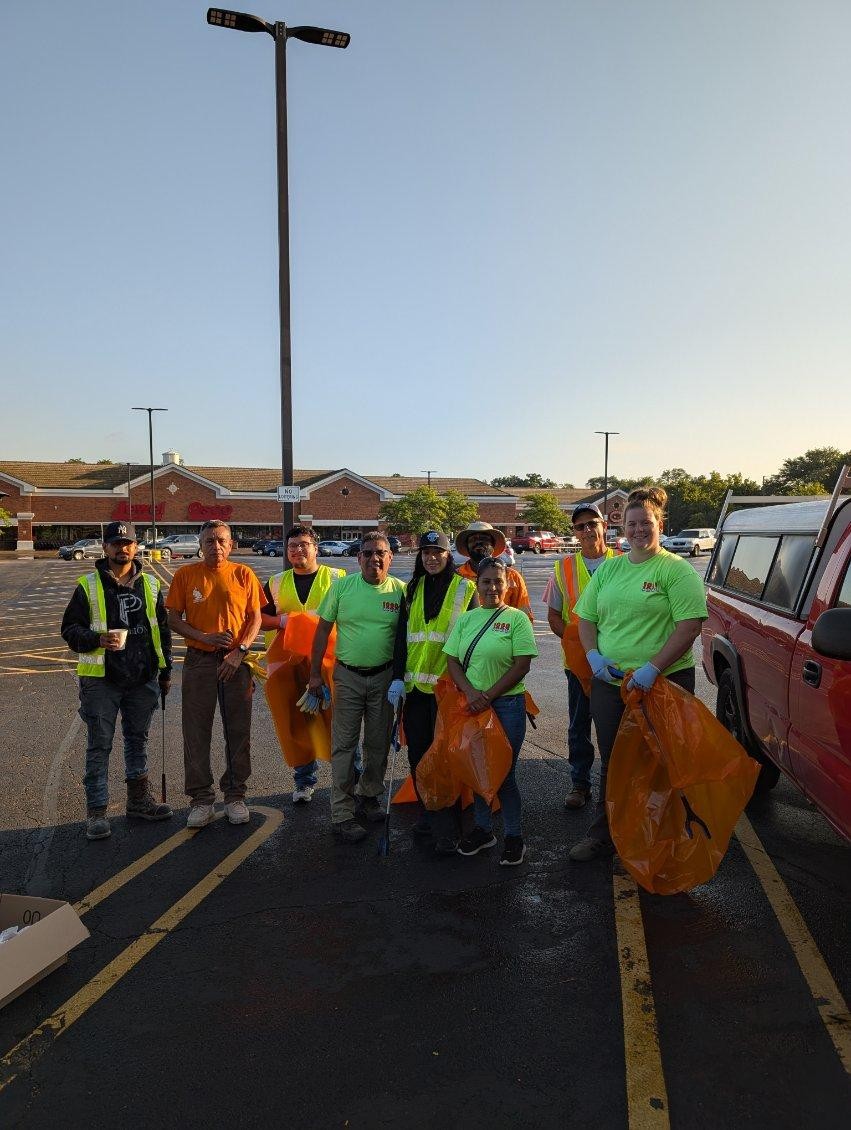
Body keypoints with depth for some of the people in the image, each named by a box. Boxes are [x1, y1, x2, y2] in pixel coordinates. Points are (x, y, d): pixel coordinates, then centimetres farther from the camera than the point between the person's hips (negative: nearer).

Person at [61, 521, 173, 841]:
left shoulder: (150, 585, 8)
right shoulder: (88, 586, -1)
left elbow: (162, 631, 14)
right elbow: (70, 629, -1)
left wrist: (165, 671, 13)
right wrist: (98, 639, -20)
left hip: (143, 678, 3)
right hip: (101, 679, -3)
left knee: (137, 739, 15)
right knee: (99, 745, 2)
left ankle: (139, 799, 28)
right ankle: (96, 811, 11)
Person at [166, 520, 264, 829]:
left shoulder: (243, 575, 2)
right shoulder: (185, 575, 1)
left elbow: (255, 618, 3)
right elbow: (173, 619, 2)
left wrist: (239, 651, -10)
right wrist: (204, 637, -13)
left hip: (236, 661, 0)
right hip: (198, 661, 0)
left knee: (238, 732, 7)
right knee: (197, 732, 5)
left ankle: (235, 795, 21)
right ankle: (201, 799, 18)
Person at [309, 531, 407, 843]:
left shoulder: (400, 591, -4)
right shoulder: (342, 586, -5)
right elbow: (323, 630, 1)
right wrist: (315, 673, 0)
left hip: (384, 676, 1)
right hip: (347, 675, -1)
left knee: (378, 744, 13)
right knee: (344, 746, 2)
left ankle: (368, 796, 34)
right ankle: (342, 814, 11)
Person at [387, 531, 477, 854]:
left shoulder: (465, 590, 1)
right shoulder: (413, 590, 13)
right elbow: (402, 636, 10)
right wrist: (397, 678, 1)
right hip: (415, 685, 4)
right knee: (418, 752, 10)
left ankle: (452, 824, 8)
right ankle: (426, 811, 27)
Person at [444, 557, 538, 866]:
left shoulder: (516, 618, -5)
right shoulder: (465, 619, 8)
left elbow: (522, 666, -10)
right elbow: (452, 661, 4)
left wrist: (488, 696, -14)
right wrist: (471, 693, -12)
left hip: (507, 704, -4)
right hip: (471, 705, 4)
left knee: (504, 773, 2)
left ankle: (514, 837, 20)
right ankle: (483, 829, 32)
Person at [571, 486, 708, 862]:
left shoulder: (676, 570, -6)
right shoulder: (608, 569, 12)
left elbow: (690, 625, -15)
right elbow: (586, 618, 15)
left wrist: (653, 667, -22)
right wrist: (594, 655, -3)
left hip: (663, 682, -5)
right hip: (609, 681, 5)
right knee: (611, 761, 15)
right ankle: (602, 835, 29)